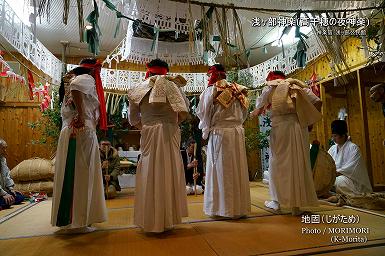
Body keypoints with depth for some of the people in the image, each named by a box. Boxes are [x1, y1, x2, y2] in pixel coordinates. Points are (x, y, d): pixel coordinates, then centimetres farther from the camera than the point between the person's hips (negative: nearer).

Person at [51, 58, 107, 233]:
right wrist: (81, 115, -22)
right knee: (80, 176, -6)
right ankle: (76, 222, 1)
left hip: (69, 132, 9)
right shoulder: (86, 78, -3)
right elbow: (75, 86, -27)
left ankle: (67, 219, 22)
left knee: (71, 175, 12)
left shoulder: (73, 79, 25)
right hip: (82, 132, -9)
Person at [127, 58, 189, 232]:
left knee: (150, 173, 6)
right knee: (169, 172, 7)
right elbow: (184, 111, 3)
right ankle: (168, 218, 16)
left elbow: (133, 118, 8)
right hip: (170, 133, 0)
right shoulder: (172, 85, 5)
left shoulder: (139, 89, 8)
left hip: (148, 134, 1)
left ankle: (150, 220, 14)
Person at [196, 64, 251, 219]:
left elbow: (202, 113, -1)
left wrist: (205, 129, 14)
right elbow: (243, 112, 13)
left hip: (219, 132, -5)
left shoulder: (211, 91, -6)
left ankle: (220, 208, 11)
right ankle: (239, 206, 22)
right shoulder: (237, 90, 9)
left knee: (220, 170, 3)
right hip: (238, 131, 5)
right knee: (237, 168, 11)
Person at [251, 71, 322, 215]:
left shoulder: (270, 88, 10)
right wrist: (310, 121, 13)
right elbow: (318, 102, 8)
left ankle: (276, 201, 13)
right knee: (299, 163, 6)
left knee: (278, 163, 7)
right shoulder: (298, 86, 18)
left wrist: (253, 114, 28)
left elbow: (258, 109, 7)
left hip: (280, 127, -3)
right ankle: (297, 205, 12)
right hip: (300, 127, 3)